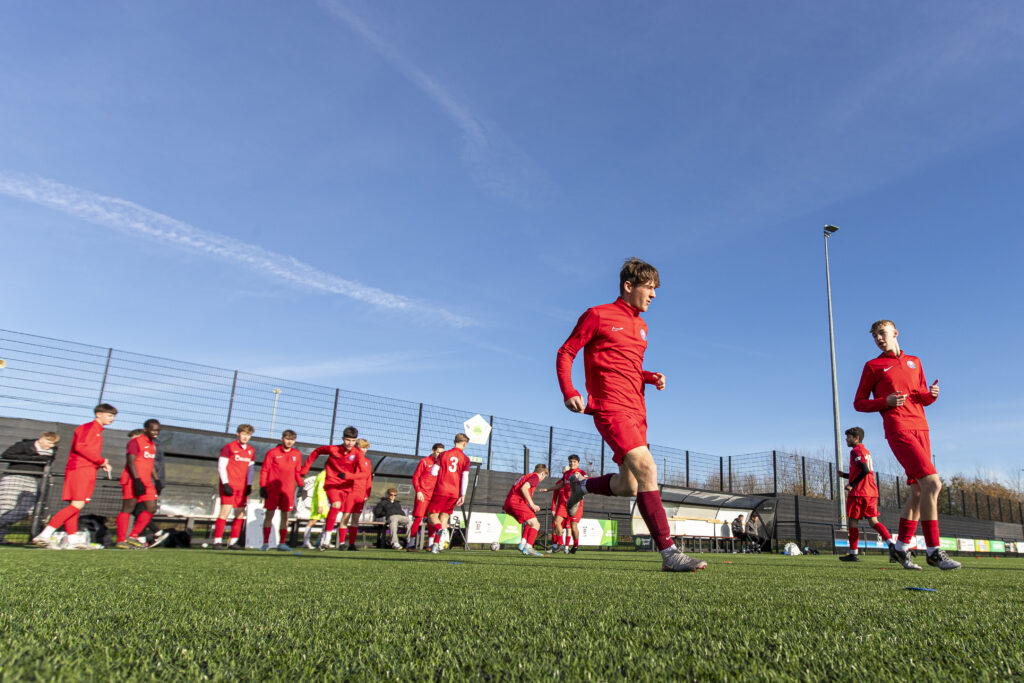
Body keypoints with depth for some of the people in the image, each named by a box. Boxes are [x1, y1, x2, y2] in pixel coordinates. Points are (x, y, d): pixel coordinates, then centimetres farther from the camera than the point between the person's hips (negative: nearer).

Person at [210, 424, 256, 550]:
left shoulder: (251, 451, 14)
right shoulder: (229, 447, -2)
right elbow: (221, 466, -5)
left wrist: (249, 485, 7)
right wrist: (225, 484, -12)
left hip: (242, 487, 6)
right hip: (229, 486, -6)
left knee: (240, 514, 3)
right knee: (225, 511, -11)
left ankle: (233, 542, 9)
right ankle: (217, 541, -6)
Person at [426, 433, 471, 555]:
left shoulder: (444, 454, 3)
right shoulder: (465, 459, 3)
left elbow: (434, 472, 0)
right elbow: (465, 477, -4)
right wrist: (463, 495, -1)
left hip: (440, 491, -1)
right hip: (455, 493, 2)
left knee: (432, 514, 7)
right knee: (444, 516, 12)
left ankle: (441, 530, -24)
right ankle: (436, 545, 5)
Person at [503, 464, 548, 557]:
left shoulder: (525, 476, 30)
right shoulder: (535, 477, 2)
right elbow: (524, 488, -15)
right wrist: (532, 504, -13)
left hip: (507, 505, 9)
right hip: (516, 501, -9)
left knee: (530, 523, 21)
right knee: (535, 524, -8)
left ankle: (523, 543, 7)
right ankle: (528, 548, -21)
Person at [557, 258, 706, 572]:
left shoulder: (641, 326, 20)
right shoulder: (598, 315, -1)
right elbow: (565, 353, 0)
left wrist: (651, 377, 7)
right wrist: (568, 392, -15)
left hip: (636, 412, 8)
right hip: (611, 409, -8)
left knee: (628, 486, 9)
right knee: (646, 468, -23)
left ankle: (581, 485, 37)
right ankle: (668, 552, -22)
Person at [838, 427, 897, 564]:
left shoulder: (855, 450, -8)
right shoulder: (866, 451, 22)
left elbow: (865, 470, -20)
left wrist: (852, 485, -17)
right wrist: (844, 475, 19)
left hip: (858, 492, -8)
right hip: (871, 492, 8)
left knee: (853, 521, 1)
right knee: (874, 521, 5)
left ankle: (854, 553, 3)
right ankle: (891, 544, -16)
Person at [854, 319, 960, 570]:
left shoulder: (914, 362, 20)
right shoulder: (873, 366, 6)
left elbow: (922, 398, 23)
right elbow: (858, 403, 4)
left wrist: (932, 395, 0)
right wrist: (886, 402, -13)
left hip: (921, 429, 6)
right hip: (899, 430, -6)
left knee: (919, 491, 6)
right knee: (932, 483, -18)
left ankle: (901, 547, 17)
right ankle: (933, 550, -11)